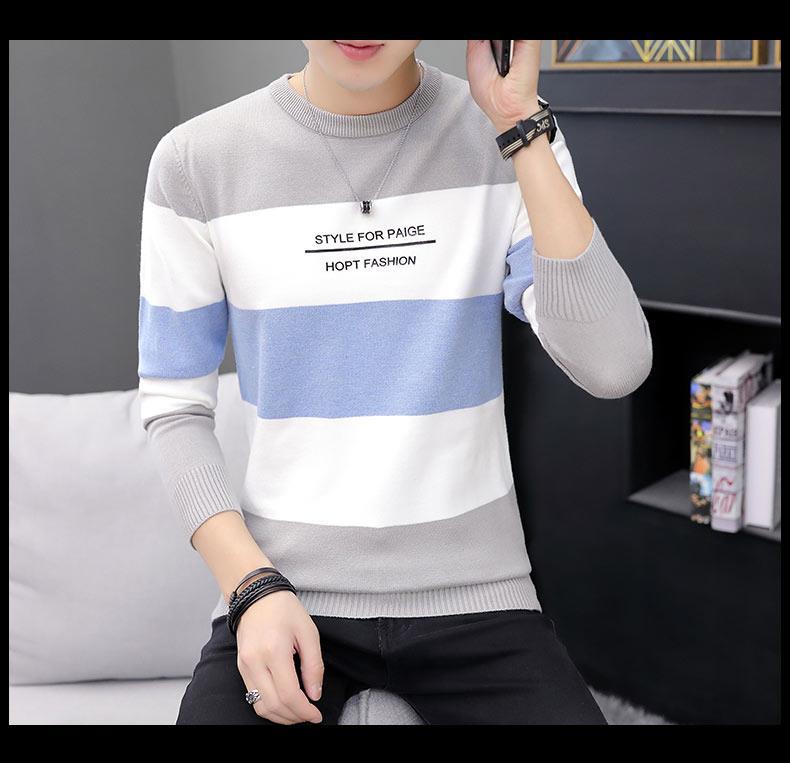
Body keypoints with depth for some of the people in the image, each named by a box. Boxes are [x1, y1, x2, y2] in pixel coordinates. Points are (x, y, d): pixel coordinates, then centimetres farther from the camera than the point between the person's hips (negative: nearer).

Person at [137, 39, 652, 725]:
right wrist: (255, 587, -11)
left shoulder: (508, 136, -3)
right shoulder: (194, 162, -4)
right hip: (282, 589, 0)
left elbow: (614, 368, -15)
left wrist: (521, 123, -18)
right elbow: (175, 406, 2)